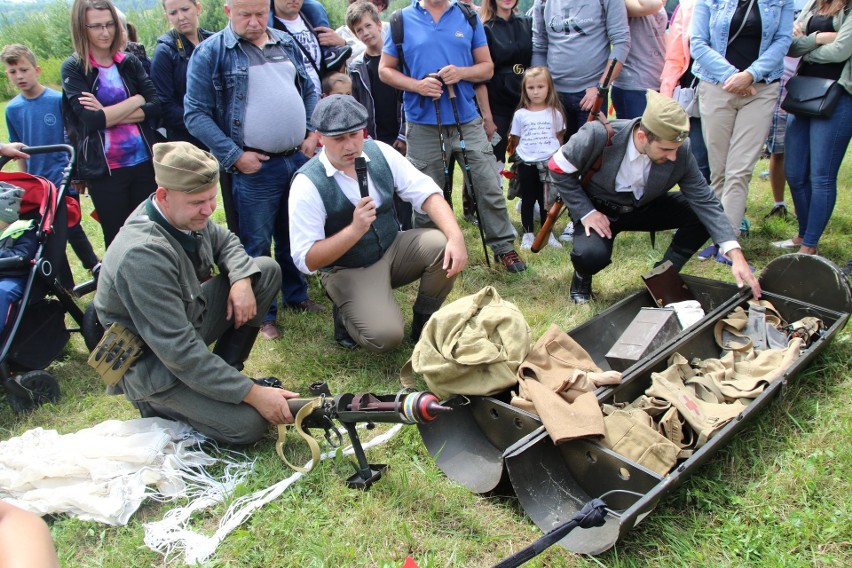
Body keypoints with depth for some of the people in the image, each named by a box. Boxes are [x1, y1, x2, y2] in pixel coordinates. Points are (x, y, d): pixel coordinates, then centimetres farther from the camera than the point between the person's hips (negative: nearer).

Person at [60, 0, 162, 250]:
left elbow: (156, 106, -5)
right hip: (104, 170, -3)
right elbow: (90, 119, -16)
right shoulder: (73, 68, -3)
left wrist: (107, 114, -14)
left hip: (144, 162, 3)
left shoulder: (129, 62, 6)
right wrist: (136, 100, -8)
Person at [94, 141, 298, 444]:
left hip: (189, 319, 8)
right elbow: (179, 352, -34)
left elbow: (225, 241, 12)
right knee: (248, 424, -22)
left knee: (267, 270, 0)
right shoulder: (143, 254, -34)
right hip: (153, 363, -8)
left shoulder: (186, 213, -10)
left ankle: (224, 372, 6)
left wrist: (242, 279, -12)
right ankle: (157, 401, 3)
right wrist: (253, 393, -30)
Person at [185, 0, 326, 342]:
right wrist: (234, 155, -15)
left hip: (299, 159, 5)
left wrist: (312, 132, 7)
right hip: (254, 167, -5)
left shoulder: (286, 45, 11)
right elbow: (195, 115, -10)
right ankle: (262, 314, 17)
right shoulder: (210, 52, -7)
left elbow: (309, 91, 21)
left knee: (294, 237, 17)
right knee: (257, 245, 4)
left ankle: (296, 296, 34)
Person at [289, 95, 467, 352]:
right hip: (348, 270, -5)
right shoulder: (307, 184, -19)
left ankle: (423, 323, 2)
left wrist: (456, 237, -26)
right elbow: (305, 260, -20)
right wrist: (355, 229, -31)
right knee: (385, 336, -27)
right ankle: (346, 314, 9)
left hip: (394, 248, 5)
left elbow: (427, 193, -9)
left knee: (443, 246, -22)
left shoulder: (380, 152, -7)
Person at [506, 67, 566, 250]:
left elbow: (559, 138, 11)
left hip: (549, 163, 0)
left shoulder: (555, 113, 2)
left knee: (546, 199, 7)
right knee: (528, 199, 7)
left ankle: (548, 233, 17)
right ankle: (528, 234, 14)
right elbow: (515, 140, 7)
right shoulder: (520, 114, 0)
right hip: (526, 164, 0)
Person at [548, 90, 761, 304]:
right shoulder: (600, 135, -29)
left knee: (701, 213, -17)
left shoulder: (680, 152, -21)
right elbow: (559, 167, -14)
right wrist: (586, 212, -22)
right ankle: (582, 277, 3)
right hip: (598, 211, -3)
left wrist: (736, 255, -25)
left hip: (644, 208, 4)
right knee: (592, 255, -35)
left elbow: (705, 201, -16)